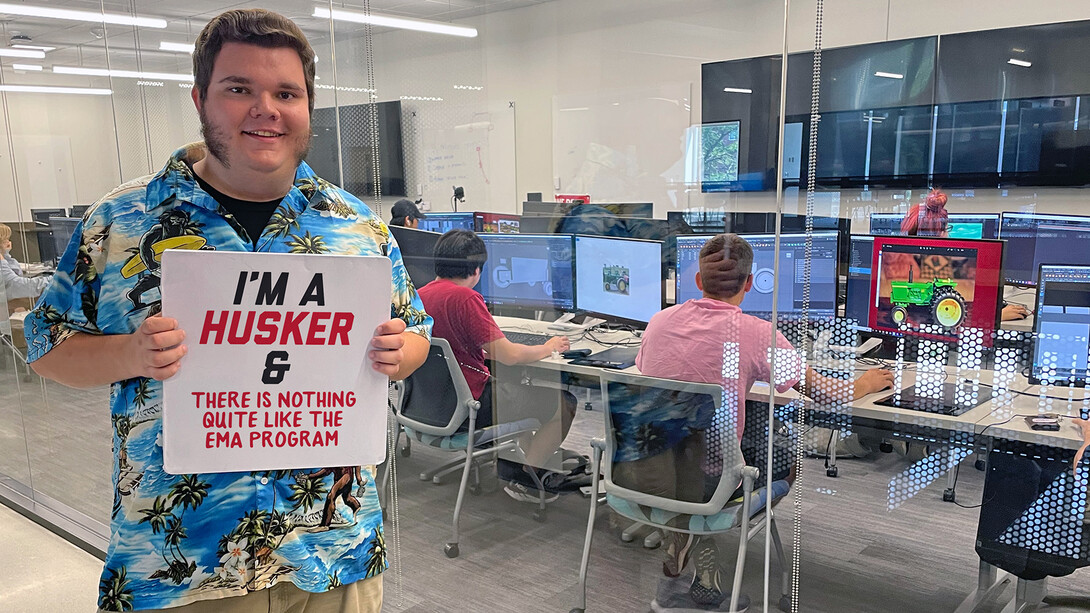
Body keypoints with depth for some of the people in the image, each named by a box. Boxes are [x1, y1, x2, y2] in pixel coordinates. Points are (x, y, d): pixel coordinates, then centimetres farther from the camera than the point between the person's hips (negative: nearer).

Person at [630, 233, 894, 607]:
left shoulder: (659, 321, 1)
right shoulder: (757, 334, -11)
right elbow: (829, 394, -3)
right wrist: (867, 383, 20)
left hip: (638, 472, 5)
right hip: (706, 481, -4)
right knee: (789, 454, 22)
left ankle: (683, 538, 24)